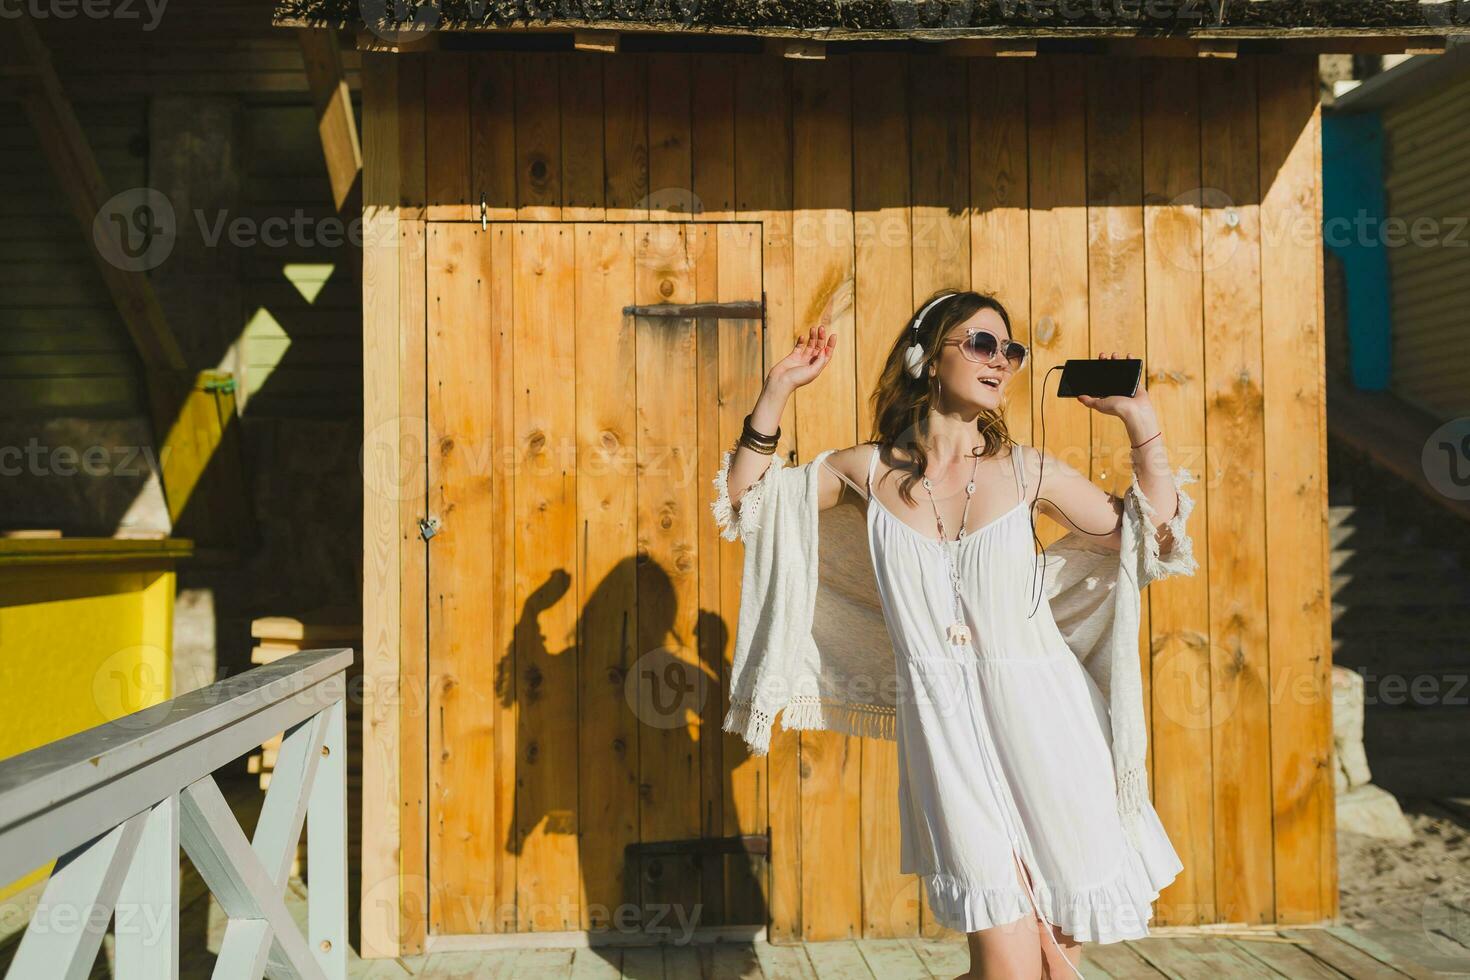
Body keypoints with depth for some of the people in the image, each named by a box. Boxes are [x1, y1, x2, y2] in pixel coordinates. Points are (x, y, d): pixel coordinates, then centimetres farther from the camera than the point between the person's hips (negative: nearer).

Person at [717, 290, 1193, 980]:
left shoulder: (1027, 471, 3)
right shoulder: (870, 470, 2)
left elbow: (1156, 538, 8)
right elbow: (744, 495, 10)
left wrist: (1142, 424, 0)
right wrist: (779, 390, 2)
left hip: (1045, 725, 2)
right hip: (948, 734, -2)